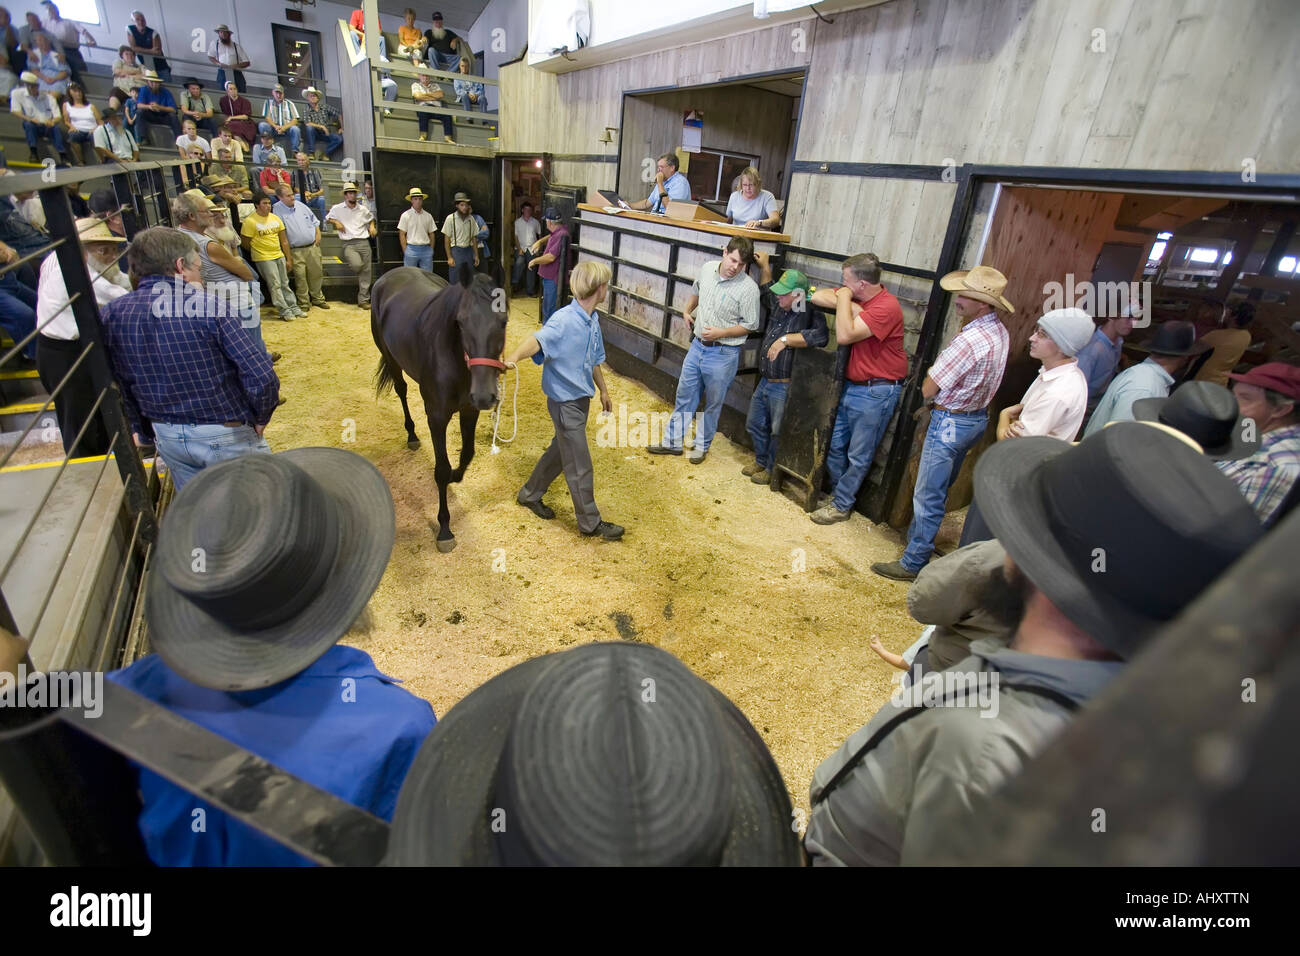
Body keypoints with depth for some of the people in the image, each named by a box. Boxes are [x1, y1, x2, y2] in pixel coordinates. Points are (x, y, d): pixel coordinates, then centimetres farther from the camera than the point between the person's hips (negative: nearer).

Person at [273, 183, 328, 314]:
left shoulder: (300, 205, 10)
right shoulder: (277, 209, -6)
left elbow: (314, 220, 22)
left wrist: (318, 234, 7)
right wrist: (287, 254, -13)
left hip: (313, 247, 4)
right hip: (296, 251, -4)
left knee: (316, 274, 10)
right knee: (300, 277, -6)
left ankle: (318, 298, 25)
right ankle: (304, 303, 3)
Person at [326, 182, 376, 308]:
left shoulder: (362, 209, 12)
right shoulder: (337, 208, 7)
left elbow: (371, 218, 31)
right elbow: (327, 218, 20)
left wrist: (372, 226, 11)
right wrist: (336, 222, 1)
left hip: (364, 242, 3)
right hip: (349, 244, -2)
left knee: (366, 272, -1)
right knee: (357, 265, -30)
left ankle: (363, 299, 7)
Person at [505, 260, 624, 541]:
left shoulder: (593, 320, 3)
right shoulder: (564, 320, -23)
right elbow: (537, 340, -42)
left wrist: (603, 390, 26)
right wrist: (513, 357, -61)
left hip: (581, 398, 9)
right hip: (565, 402, -9)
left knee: (561, 450, 23)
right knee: (580, 467, 2)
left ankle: (530, 494, 43)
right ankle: (590, 523, 18)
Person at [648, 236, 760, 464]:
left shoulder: (748, 288, -18)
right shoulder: (707, 269, -1)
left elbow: (751, 325, -13)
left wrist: (721, 333, -21)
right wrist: (687, 311, 17)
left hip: (723, 354, -5)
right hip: (697, 346, 5)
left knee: (713, 403, 10)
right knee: (684, 396, 14)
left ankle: (702, 445, 28)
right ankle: (673, 442, 27)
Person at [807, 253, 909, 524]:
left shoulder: (887, 306, -21)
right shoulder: (858, 297, 5)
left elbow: (844, 335, -28)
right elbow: (818, 297, 3)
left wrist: (844, 300, -17)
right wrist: (846, 302, -11)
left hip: (876, 392, -9)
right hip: (852, 386, 9)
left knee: (859, 456, 4)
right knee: (836, 447, 15)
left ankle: (841, 506, 15)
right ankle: (838, 494, 31)